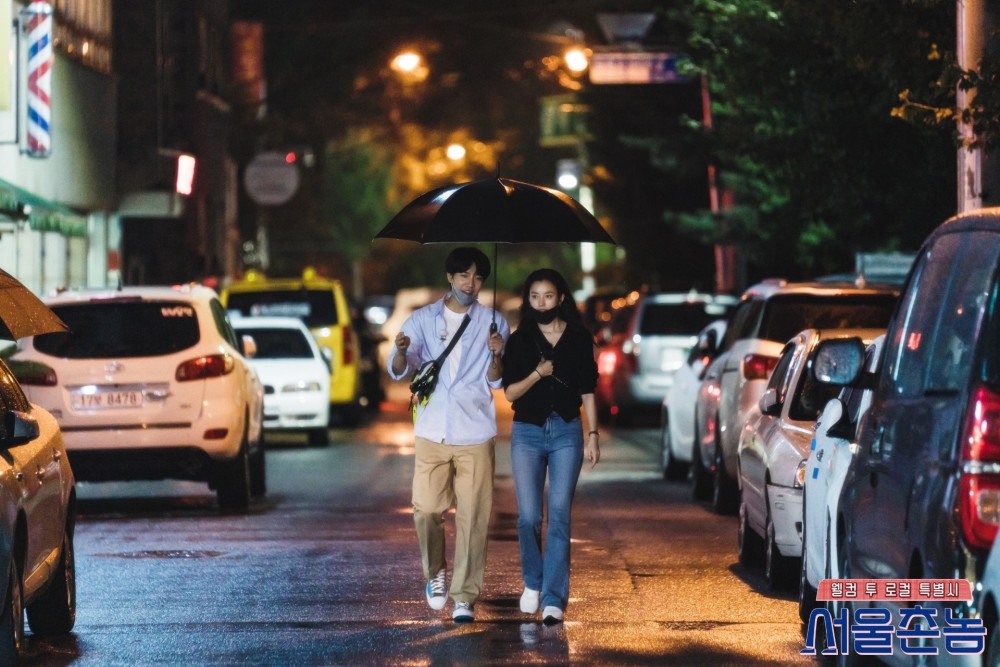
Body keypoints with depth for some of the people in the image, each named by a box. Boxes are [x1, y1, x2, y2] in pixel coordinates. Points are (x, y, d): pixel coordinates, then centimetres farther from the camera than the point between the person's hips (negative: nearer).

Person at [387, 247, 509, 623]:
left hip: (475, 435, -1)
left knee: (472, 517, -5)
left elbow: (495, 381, 2)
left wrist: (497, 356, -20)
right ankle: (435, 572, 22)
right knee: (427, 509, -4)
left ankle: (465, 596, -1)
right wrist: (401, 352, -24)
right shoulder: (423, 320, 6)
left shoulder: (493, 324, 5)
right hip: (432, 433, 1)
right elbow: (399, 371, -1)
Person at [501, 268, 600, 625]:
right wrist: (538, 374, -17)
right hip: (528, 433, 1)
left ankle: (553, 598, -12)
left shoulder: (579, 338, 4)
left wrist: (592, 435, 1)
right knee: (529, 516, -2)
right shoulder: (519, 341, 3)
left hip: (567, 433, -1)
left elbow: (587, 391, 6)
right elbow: (510, 392, -1)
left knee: (559, 515, -8)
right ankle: (532, 585, 21)